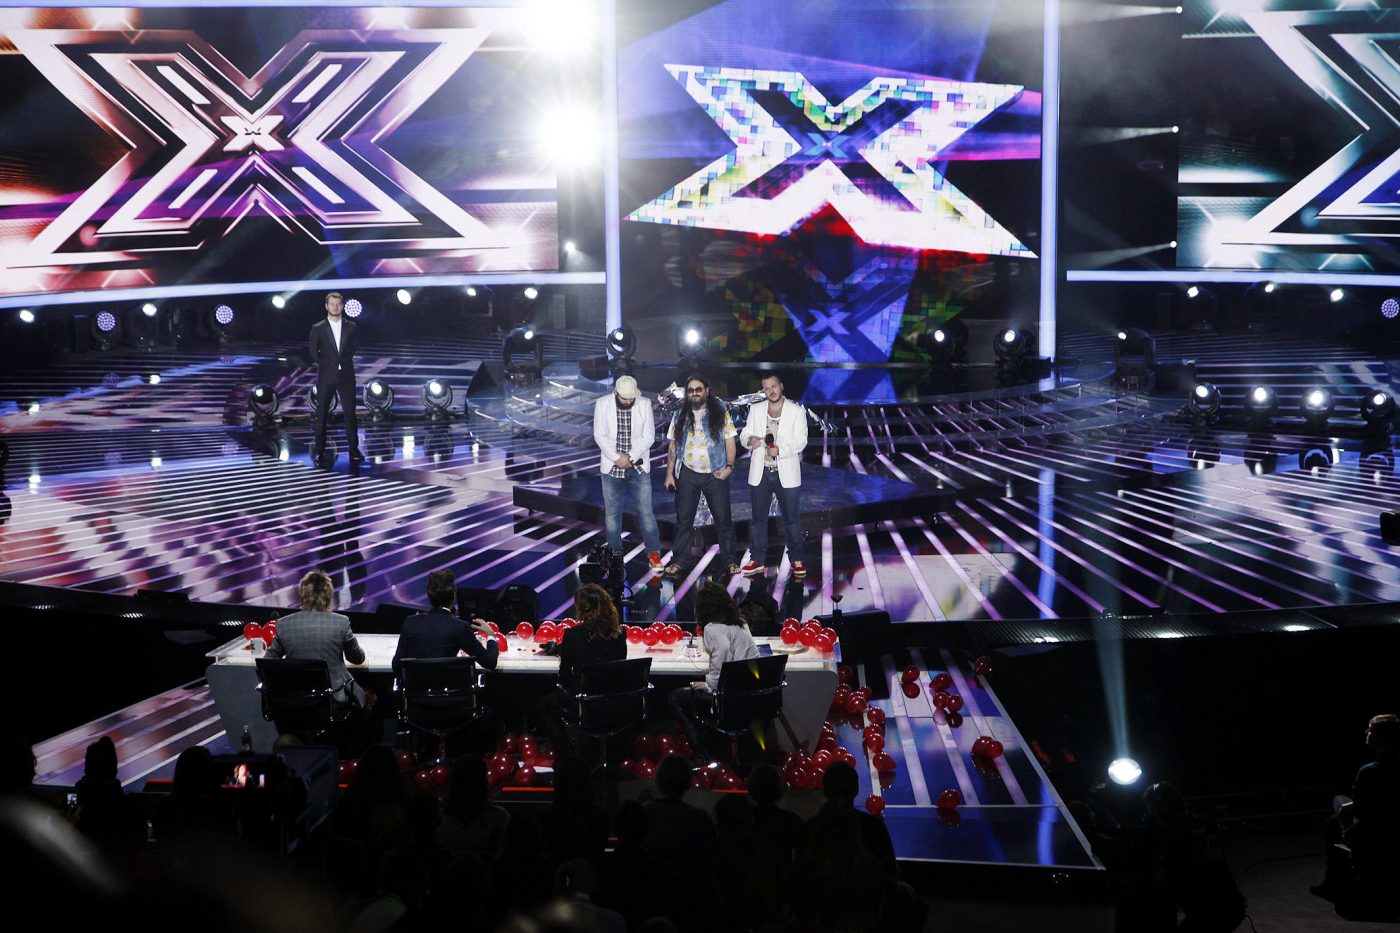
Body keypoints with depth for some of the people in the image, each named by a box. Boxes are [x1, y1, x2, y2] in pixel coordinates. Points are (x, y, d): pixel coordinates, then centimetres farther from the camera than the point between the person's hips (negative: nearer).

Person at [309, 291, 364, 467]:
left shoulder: (351, 327, 5)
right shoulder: (318, 329, 0)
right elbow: (314, 352, 9)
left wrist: (346, 362, 9)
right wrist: (324, 365, 11)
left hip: (346, 377, 1)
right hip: (326, 378, -1)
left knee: (350, 413, 0)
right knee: (322, 414, 2)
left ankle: (354, 450, 4)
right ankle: (319, 451, 8)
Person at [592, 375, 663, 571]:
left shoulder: (644, 405, -3)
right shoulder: (602, 404, -4)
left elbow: (649, 436, -4)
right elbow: (599, 435, -5)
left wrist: (630, 457, -13)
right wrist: (617, 458, -13)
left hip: (638, 466, 0)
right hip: (612, 467, 0)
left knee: (646, 511, -1)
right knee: (612, 513, 5)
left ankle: (654, 552, 8)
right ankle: (615, 553, 15)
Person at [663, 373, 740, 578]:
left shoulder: (721, 415, 3)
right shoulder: (680, 417, 9)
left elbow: (730, 443, 1)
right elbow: (672, 447, 10)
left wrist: (729, 466, -12)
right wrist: (669, 473, 3)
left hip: (715, 475, -2)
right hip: (688, 475, 2)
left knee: (723, 519, 0)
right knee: (683, 519, 3)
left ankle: (730, 560, 6)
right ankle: (679, 561, 7)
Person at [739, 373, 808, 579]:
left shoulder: (797, 411, -1)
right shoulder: (755, 409, 8)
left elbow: (801, 441, -7)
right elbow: (744, 435, 7)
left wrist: (780, 450, -24)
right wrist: (749, 440, -18)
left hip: (786, 473, -3)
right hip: (760, 472, 3)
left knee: (792, 519, 1)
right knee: (758, 518, 7)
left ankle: (797, 560, 11)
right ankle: (757, 561, 15)